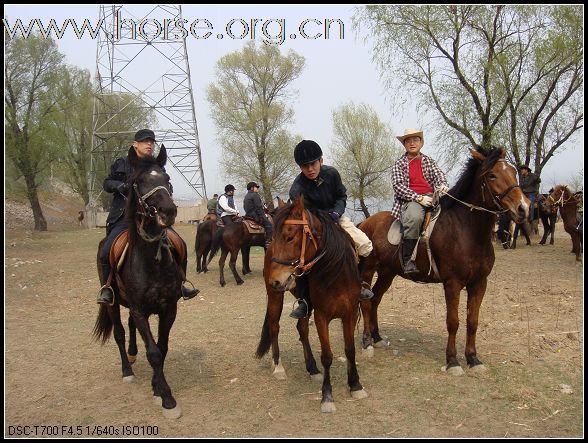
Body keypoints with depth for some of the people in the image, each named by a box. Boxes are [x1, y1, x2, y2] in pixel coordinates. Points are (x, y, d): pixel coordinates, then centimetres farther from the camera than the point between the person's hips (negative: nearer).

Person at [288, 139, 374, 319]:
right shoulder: (297, 190, -25)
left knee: (365, 244, -14)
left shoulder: (331, 173, -14)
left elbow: (342, 196, 0)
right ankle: (304, 302, -12)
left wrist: (336, 212, -20)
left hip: (335, 217, 3)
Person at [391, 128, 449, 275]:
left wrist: (443, 185, -16)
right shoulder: (399, 164, 12)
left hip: (431, 197, 4)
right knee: (415, 217, -38)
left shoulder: (428, 160, 24)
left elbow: (439, 175, 10)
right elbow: (398, 186, -2)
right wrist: (418, 198, -15)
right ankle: (407, 260, -30)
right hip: (410, 199, -4)